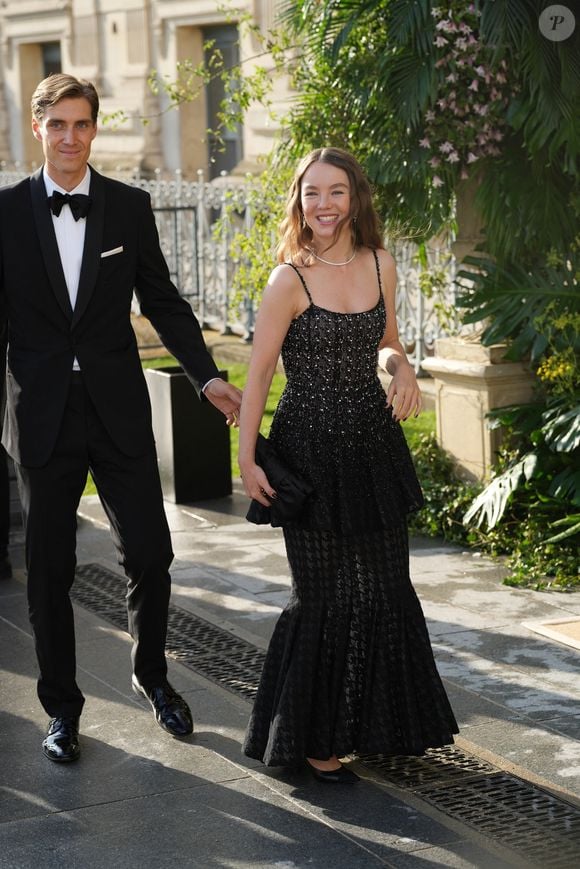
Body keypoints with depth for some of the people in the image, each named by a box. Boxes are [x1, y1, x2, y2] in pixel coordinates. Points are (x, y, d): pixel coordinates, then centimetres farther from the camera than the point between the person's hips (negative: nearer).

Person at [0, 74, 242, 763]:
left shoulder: (130, 207, 4)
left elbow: (163, 301, 8)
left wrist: (207, 376, -1)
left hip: (118, 409, 1)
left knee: (149, 553, 2)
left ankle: (151, 674, 29)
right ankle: (61, 707, 22)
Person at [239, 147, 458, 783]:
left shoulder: (380, 266, 4)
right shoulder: (290, 280, -11)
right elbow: (257, 374, -9)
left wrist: (403, 368, -4)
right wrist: (247, 458, -13)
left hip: (374, 441, 5)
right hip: (311, 446, -5)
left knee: (386, 587, 12)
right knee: (325, 596, 2)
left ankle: (383, 724, 30)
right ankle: (311, 739, 19)